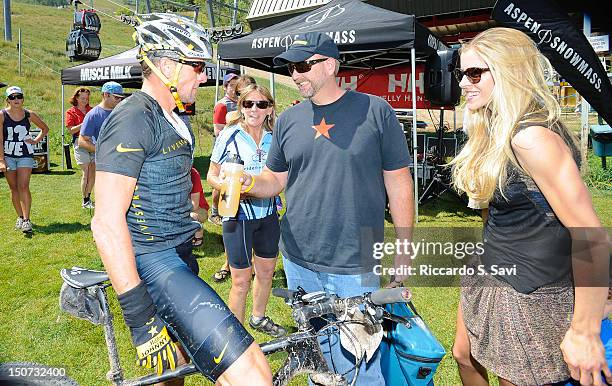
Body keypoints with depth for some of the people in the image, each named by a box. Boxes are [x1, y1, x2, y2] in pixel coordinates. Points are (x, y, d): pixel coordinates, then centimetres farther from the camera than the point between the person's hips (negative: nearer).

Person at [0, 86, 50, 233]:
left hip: (25, 155, -1)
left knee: (23, 186, -12)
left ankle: (26, 220, -13)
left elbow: (45, 128, 17)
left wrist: (36, 140, 2)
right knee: (14, 188, 7)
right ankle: (20, 217, 19)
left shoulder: (29, 115, 0)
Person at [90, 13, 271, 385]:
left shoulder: (173, 120, 16)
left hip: (177, 257, 10)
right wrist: (140, 317, -23)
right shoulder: (132, 120, -16)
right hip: (153, 263, -10)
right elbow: (107, 223, -22)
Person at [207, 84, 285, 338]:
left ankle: (258, 318, 42)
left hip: (268, 214, 5)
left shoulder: (274, 138, 2)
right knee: (241, 281, 0)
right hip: (238, 215, -5)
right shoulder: (229, 135, -10)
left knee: (266, 271, 19)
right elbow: (212, 176, -5)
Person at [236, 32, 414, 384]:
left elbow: (398, 183, -2)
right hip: (300, 263, 4)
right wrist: (248, 181, -9)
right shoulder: (289, 120, 7)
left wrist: (405, 249, -2)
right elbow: (275, 180, 13)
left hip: (356, 267, -4)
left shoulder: (375, 111, -4)